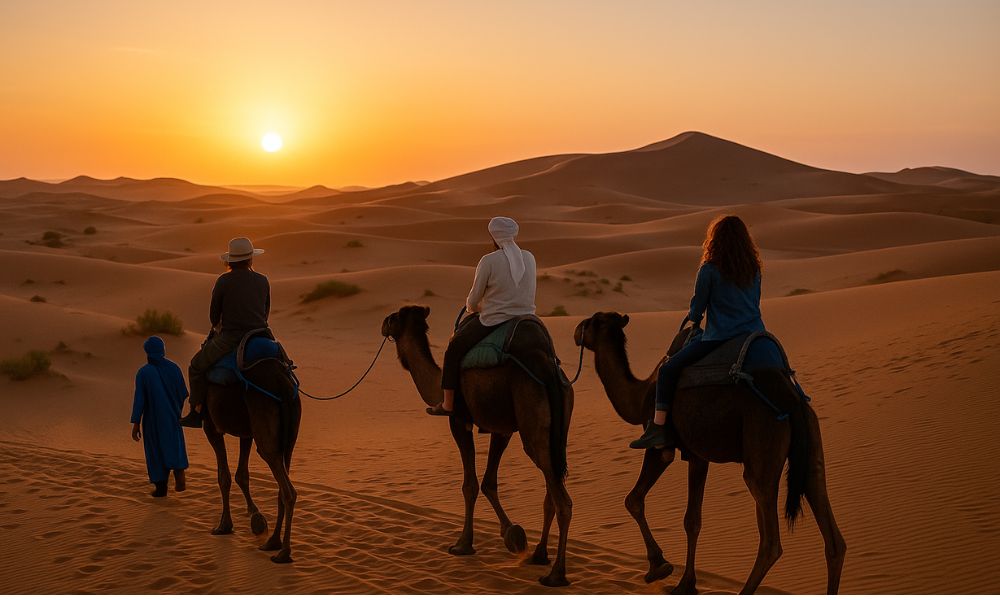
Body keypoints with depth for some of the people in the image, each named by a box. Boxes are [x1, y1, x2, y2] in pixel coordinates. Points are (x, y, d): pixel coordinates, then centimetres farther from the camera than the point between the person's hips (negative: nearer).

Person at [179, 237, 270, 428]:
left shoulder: (223, 281, -5)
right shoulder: (263, 281, 4)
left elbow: (214, 316, 3)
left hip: (229, 340, -3)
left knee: (197, 366, 17)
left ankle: (197, 412, 15)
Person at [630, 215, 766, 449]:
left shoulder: (710, 269, -6)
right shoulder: (754, 269, 10)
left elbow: (697, 306, 3)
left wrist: (694, 320, 25)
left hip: (719, 338, -6)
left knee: (667, 371, 0)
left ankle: (658, 429, -9)